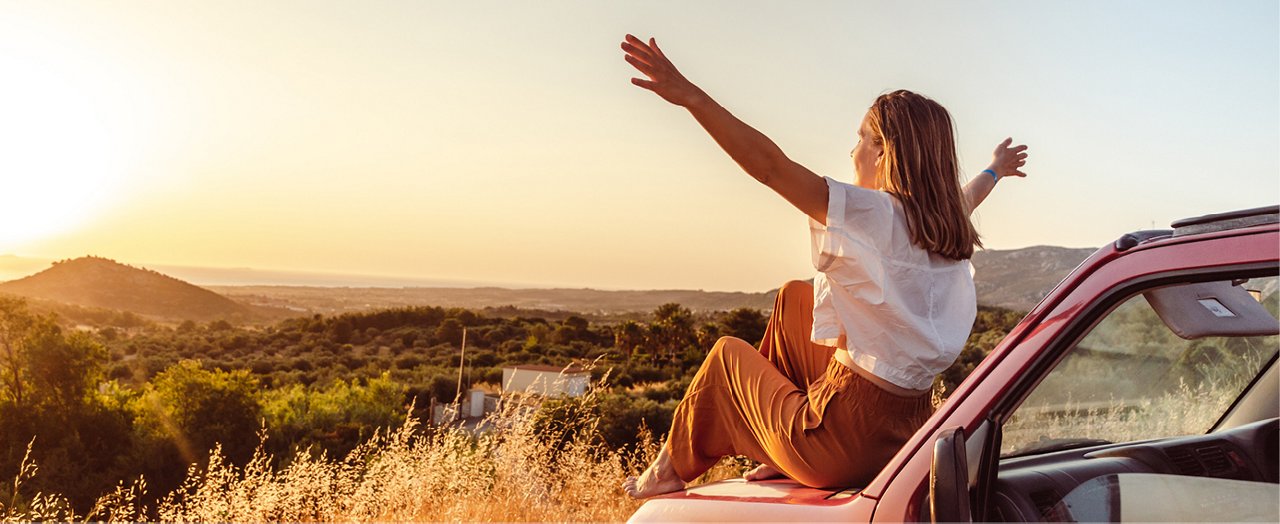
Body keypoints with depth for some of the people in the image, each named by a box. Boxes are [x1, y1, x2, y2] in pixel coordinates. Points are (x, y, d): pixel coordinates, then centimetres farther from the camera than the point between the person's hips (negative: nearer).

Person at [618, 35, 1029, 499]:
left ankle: (672, 469, 38)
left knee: (729, 353, 19)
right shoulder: (948, 225, 5)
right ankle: (784, 457, 30)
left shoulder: (869, 214, -19)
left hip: (845, 447, -7)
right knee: (794, 296, 22)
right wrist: (996, 170, 54)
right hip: (909, 431, 7)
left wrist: (689, 95, -25)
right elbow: (967, 197, 30)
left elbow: (768, 164, -26)